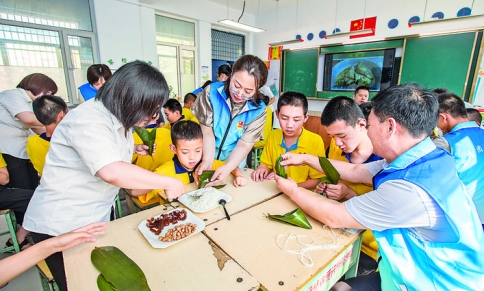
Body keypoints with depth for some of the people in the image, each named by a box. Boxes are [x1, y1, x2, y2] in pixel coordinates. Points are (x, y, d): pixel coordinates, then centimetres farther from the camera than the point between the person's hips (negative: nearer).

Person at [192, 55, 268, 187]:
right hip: (205, 156, 0)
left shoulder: (259, 111, -16)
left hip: (234, 162, 1)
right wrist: (207, 161, -29)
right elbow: (207, 132, -16)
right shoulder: (211, 92, -18)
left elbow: (244, 145, -15)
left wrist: (227, 168, -31)